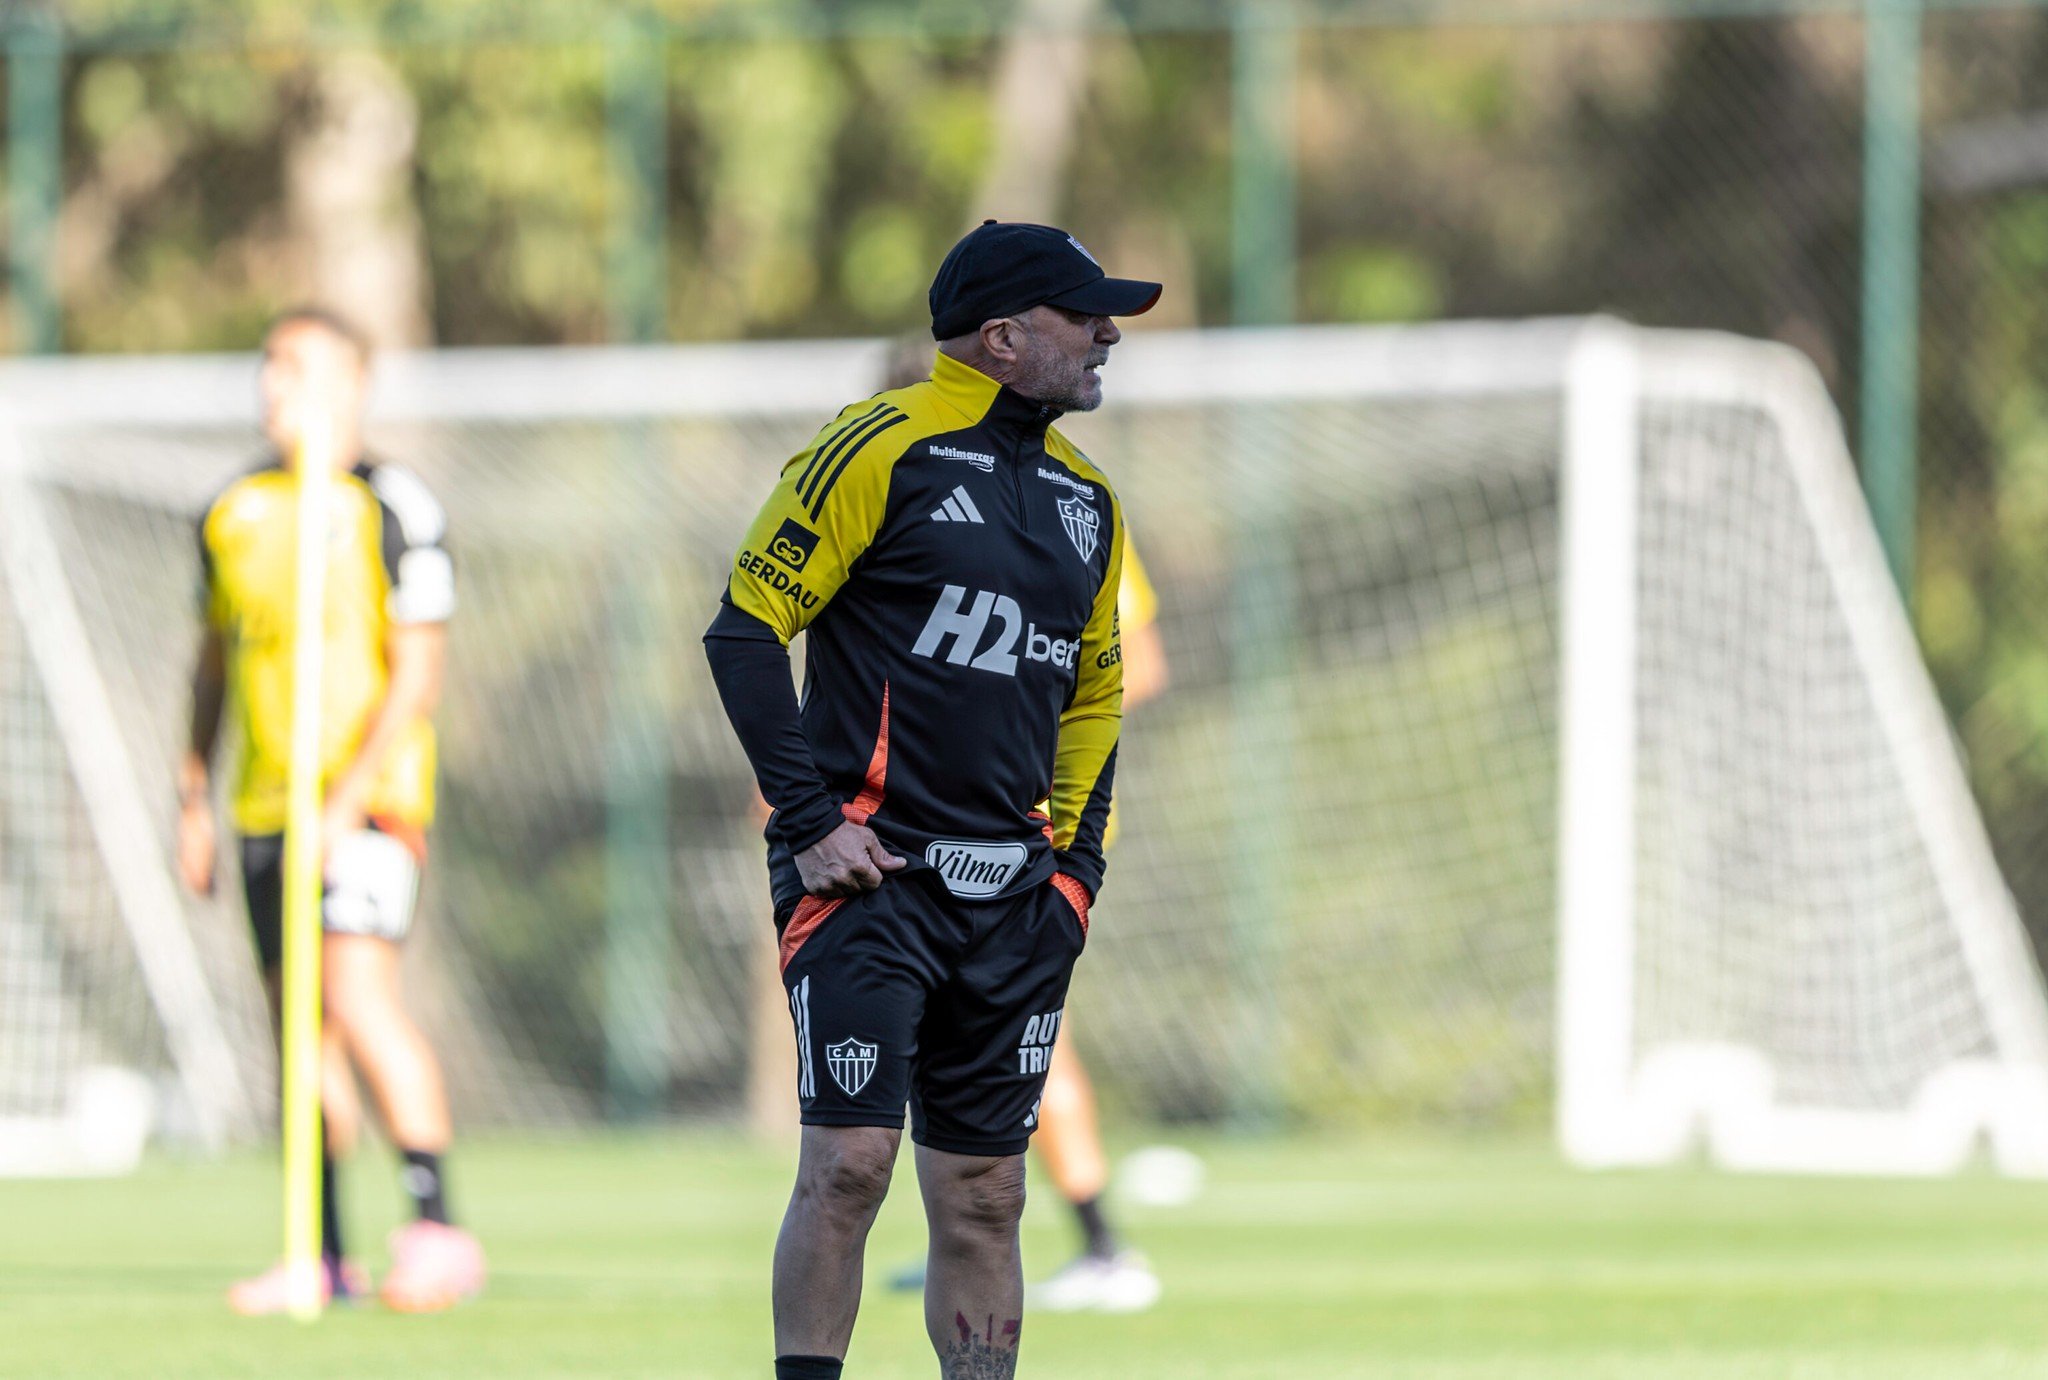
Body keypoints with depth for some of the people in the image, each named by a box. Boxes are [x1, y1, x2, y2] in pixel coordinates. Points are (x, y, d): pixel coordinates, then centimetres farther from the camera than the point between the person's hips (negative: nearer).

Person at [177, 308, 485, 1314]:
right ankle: (325, 1257, 10)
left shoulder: (392, 508, -7)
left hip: (368, 799, -6)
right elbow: (215, 664, 21)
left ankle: (433, 1224, -17)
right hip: (264, 805, 6)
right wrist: (194, 801, 17)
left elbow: (418, 672, -11)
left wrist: (348, 800, -19)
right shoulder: (234, 515, 11)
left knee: (357, 995, -20)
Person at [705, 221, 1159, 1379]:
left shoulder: (1087, 500, 16)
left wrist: (1077, 860, 14)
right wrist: (809, 822, -12)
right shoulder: (882, 449, -6)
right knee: (850, 1162, -14)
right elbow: (746, 628, -8)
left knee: (985, 1194, 5)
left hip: (1013, 896, 6)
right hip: (872, 874, -6)